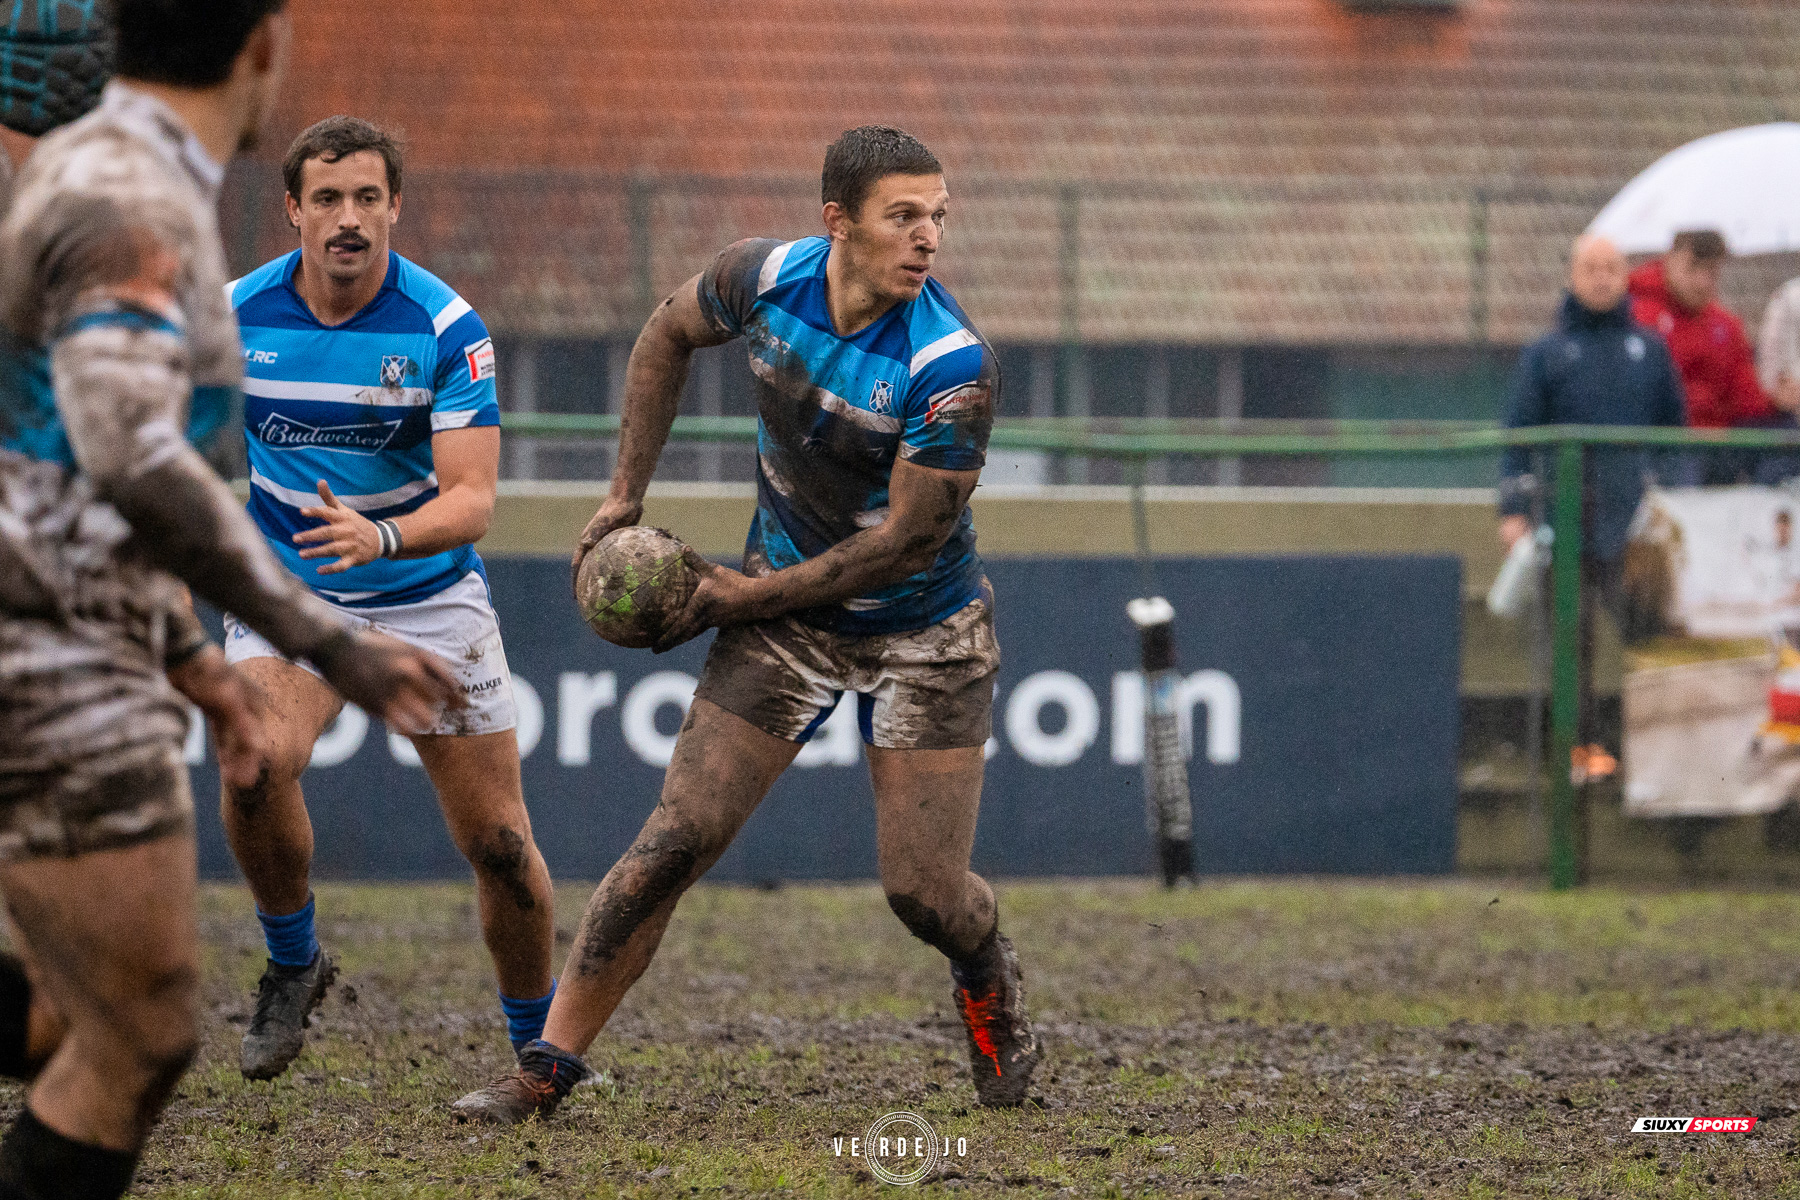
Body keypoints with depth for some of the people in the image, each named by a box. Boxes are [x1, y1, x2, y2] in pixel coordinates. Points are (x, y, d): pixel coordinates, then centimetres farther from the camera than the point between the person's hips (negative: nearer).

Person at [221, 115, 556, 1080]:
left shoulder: (447, 328, -16)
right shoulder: (235, 315, -10)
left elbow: (472, 499, -23)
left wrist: (381, 536, -40)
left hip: (429, 599, -1)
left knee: (498, 844, -1)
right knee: (256, 763, -29)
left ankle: (539, 1042, 23)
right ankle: (292, 964, -3)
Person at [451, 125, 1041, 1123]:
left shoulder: (950, 365, -26)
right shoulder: (763, 279, -14)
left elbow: (907, 539, -21)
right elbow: (668, 335, 10)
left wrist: (745, 597, -14)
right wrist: (628, 497, 8)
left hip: (924, 633, -3)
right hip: (786, 619, 3)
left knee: (923, 891, -3)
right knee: (673, 843, -7)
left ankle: (991, 985, 34)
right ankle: (547, 1067, 1)